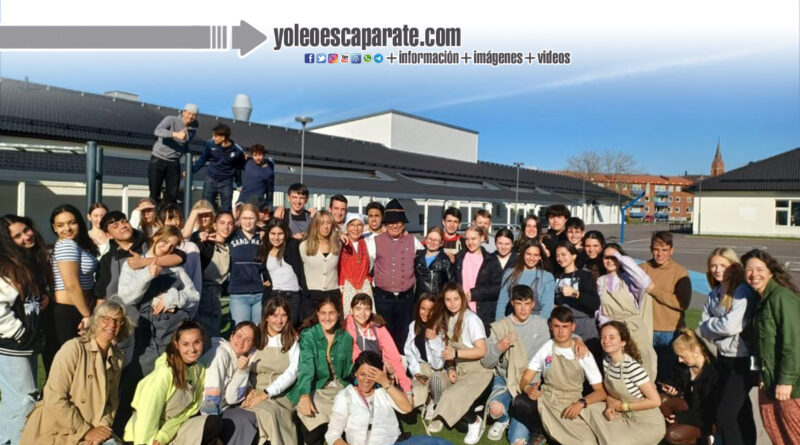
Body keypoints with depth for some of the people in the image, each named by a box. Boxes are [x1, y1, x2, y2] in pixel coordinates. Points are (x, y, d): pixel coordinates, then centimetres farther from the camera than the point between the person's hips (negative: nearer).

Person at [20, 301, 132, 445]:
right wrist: (85, 431, -16)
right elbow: (54, 399, -18)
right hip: (55, 432, -5)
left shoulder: (117, 357, 6)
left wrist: (103, 426, -9)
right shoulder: (74, 348, -13)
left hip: (93, 430, 5)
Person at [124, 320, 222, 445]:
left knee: (214, 423, -15)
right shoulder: (165, 372, -21)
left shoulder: (200, 370, -2)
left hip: (172, 430, 6)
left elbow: (192, 407, -5)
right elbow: (146, 416, -20)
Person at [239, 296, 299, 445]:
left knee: (271, 413, -32)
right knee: (266, 413, -31)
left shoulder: (293, 340, 8)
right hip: (254, 393, 1)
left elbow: (292, 372, -3)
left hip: (282, 395, 0)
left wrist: (267, 393, -15)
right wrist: (249, 391, -13)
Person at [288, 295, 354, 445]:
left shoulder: (346, 337, 6)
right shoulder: (307, 335, -6)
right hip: (315, 389, -3)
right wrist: (304, 396, -34)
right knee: (316, 425, -29)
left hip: (339, 388, 3)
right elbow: (306, 366, -20)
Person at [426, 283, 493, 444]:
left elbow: (482, 351, -20)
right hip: (459, 369, 7)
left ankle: (475, 422, 2)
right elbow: (450, 349, 7)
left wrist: (456, 354, -29)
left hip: (478, 371, -7)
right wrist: (450, 368, -9)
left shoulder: (471, 319, -15)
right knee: (436, 380, -19)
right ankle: (441, 417, 3)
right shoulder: (447, 318, 7)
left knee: (452, 396, -25)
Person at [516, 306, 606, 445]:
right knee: (519, 402, -32)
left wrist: (582, 403, -20)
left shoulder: (583, 354, 0)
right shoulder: (545, 349, 3)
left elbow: (601, 392, 0)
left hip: (572, 406, -1)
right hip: (546, 402, 1)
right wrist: (528, 389, -23)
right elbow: (524, 380, 2)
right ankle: (540, 431, -1)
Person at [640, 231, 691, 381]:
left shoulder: (680, 272, -5)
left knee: (668, 374, 9)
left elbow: (683, 303, -14)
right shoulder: (643, 268, 2)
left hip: (670, 333, -2)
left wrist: (655, 290, -16)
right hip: (647, 330, 2)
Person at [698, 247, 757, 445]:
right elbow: (704, 329, 5)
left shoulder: (743, 292, -14)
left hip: (742, 361, -7)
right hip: (723, 358, 7)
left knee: (725, 415, -8)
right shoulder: (713, 295, 7)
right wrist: (719, 326, -14)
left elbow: (731, 325, -23)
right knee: (742, 412, 18)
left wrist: (710, 323, -6)